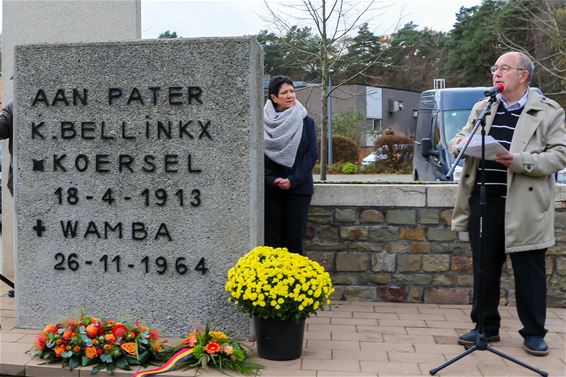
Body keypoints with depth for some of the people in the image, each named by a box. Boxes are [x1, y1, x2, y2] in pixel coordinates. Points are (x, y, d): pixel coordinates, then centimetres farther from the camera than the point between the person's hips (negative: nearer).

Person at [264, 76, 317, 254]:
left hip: (298, 188, 0)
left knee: (294, 236, 1)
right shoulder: (263, 121, 1)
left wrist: (292, 180, -10)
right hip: (270, 189, 0)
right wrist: (272, 180, -12)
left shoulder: (306, 121, 4)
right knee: (271, 237, 2)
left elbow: (312, 154, -1)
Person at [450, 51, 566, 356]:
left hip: (524, 207, -4)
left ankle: (533, 333, 19)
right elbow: (457, 140, 17)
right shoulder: (482, 108, 15)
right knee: (484, 268, 11)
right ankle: (486, 327, 24)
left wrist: (519, 160, -20)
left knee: (529, 271, 5)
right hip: (484, 202, 4)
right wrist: (464, 142, -8)